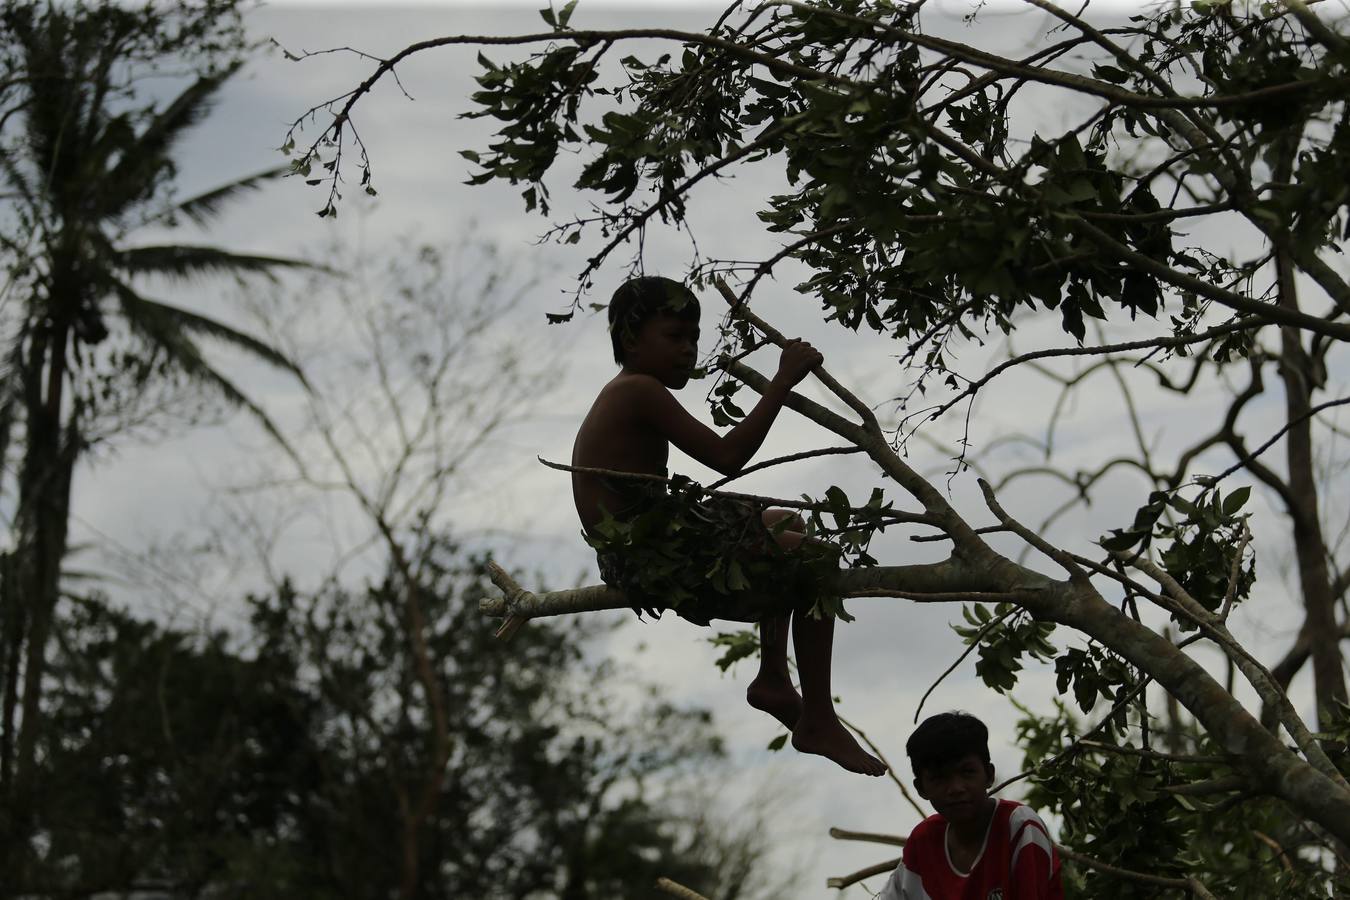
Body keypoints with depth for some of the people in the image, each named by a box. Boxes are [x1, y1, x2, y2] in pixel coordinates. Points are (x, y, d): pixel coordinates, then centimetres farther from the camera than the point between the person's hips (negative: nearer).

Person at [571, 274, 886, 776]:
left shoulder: (620, 396, 16)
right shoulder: (640, 392, -16)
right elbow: (726, 457, -23)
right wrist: (782, 383, -21)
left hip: (633, 558, 11)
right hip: (656, 562, -11)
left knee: (786, 526, 27)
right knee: (816, 562, -11)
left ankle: (773, 678, 25)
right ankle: (818, 722, -5)